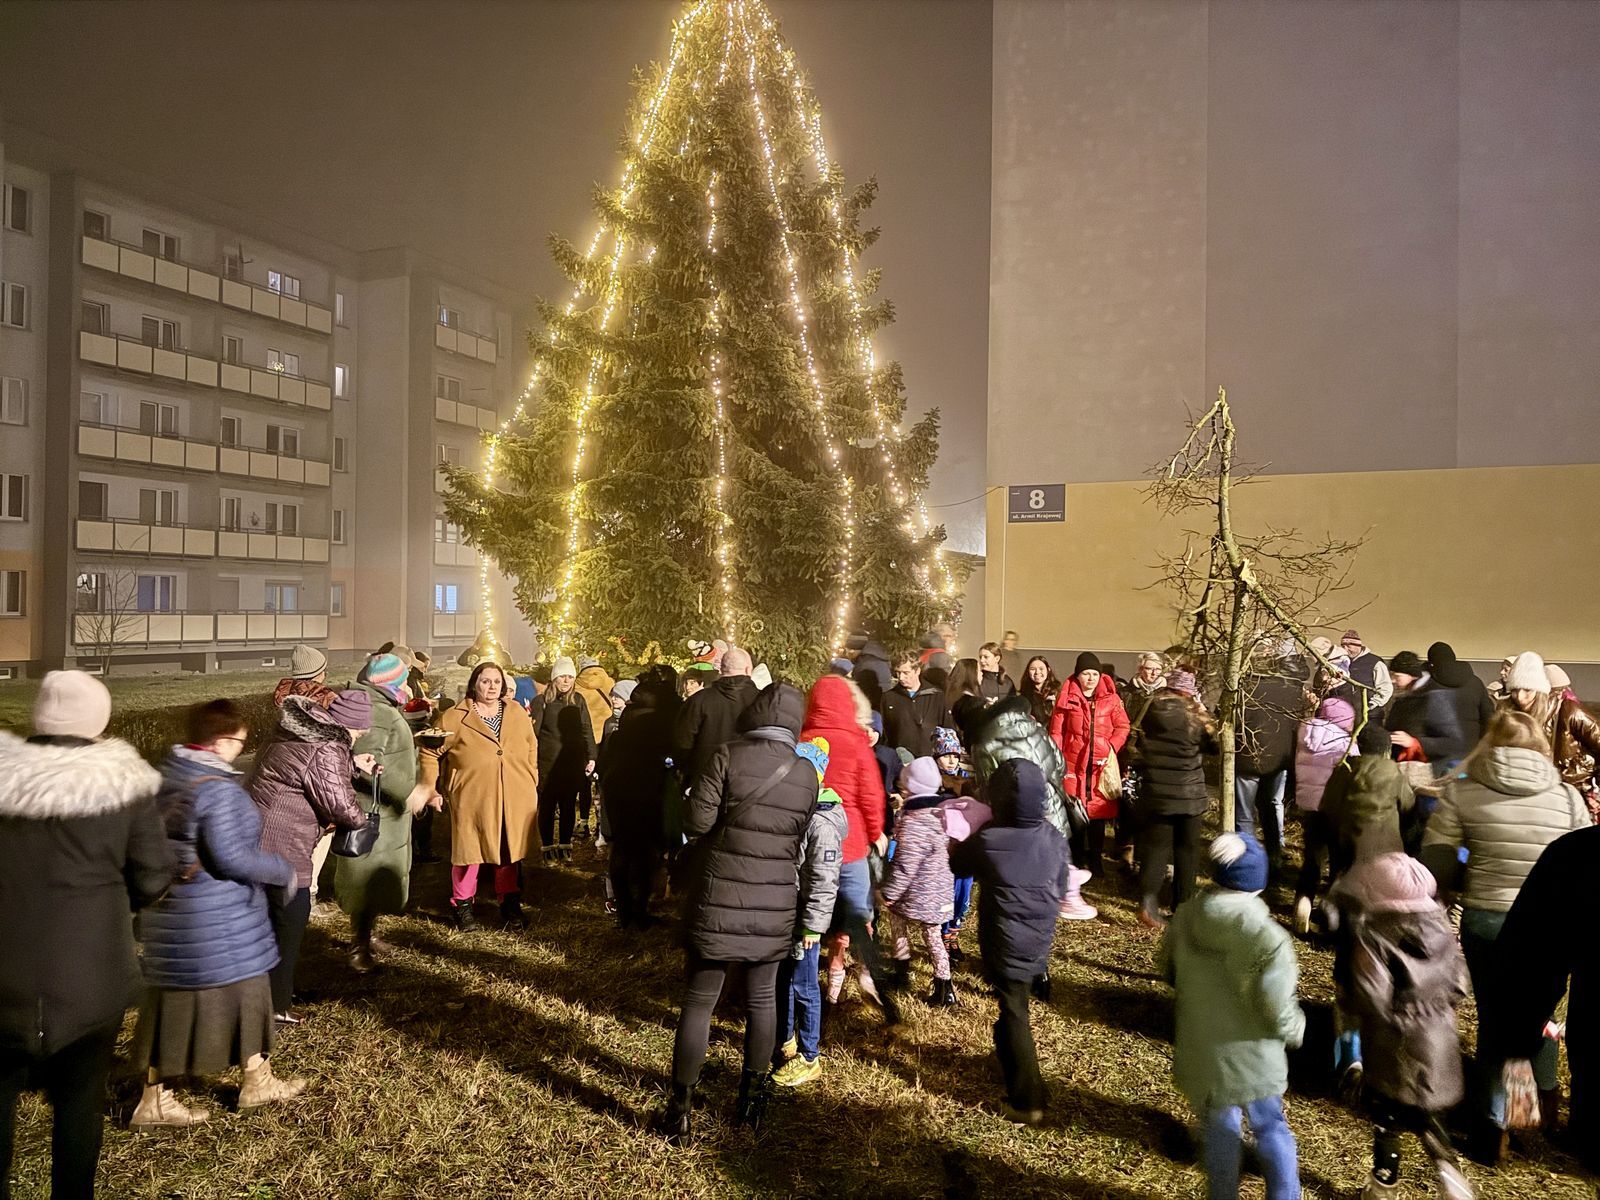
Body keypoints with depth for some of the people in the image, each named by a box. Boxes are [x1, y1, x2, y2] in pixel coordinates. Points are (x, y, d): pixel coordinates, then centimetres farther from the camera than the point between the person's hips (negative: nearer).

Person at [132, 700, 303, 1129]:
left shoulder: (167, 774, 3)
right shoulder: (217, 788, -24)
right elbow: (231, 858, -25)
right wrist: (283, 871, -11)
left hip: (170, 912, 9)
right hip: (215, 918, -9)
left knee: (174, 999, 17)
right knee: (240, 991, 9)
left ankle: (155, 1100, 27)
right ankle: (258, 1082, 24)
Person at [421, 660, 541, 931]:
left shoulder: (518, 714, 7)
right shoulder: (454, 717, -3)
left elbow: (532, 750, 14)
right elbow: (430, 752, 2)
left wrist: (532, 784, 10)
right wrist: (430, 789, -2)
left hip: (515, 799, 3)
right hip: (471, 799, -3)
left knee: (509, 851, 12)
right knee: (468, 850, 4)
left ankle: (510, 903, 25)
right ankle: (462, 905, 21)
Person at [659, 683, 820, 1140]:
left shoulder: (728, 758, -12)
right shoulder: (807, 774, -1)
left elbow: (697, 821, -14)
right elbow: (799, 841, 8)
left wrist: (726, 819, 5)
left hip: (720, 902, -3)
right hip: (775, 905, 3)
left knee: (699, 1002, 7)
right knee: (762, 999, 17)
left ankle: (680, 1110, 15)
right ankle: (753, 1098, 29)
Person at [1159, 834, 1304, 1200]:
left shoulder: (1184, 919, -13)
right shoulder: (1268, 940, -27)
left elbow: (1167, 970, 5)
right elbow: (1279, 1016, -23)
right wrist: (1297, 1030, 0)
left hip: (1199, 1058, 3)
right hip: (1253, 1061, -3)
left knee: (1219, 1132, 24)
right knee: (1271, 1131, 24)